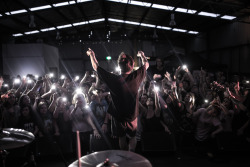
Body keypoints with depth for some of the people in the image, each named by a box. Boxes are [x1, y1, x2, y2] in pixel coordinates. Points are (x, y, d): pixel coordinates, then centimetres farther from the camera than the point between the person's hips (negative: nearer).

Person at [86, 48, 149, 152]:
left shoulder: (114, 80, -24)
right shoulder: (135, 77, -20)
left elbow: (96, 67, -12)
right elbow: (146, 65, 0)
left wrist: (91, 54, 4)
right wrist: (142, 55, 19)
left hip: (119, 116, 0)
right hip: (132, 115, 1)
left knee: (122, 138, 20)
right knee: (132, 137, 22)